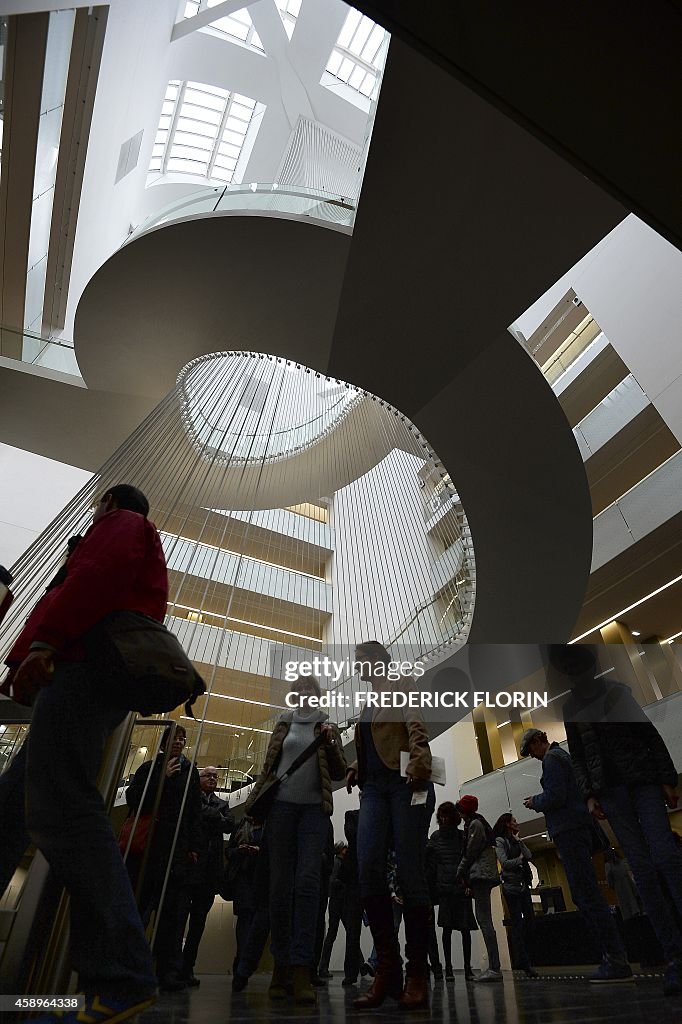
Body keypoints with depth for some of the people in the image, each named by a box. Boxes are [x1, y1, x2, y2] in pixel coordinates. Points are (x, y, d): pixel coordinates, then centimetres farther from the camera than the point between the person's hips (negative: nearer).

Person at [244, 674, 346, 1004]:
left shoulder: (327, 728, 10)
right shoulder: (283, 725, 13)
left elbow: (339, 772, 6)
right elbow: (268, 766, 15)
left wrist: (330, 744, -11)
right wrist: (254, 801, 5)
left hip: (314, 808, -1)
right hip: (281, 805, 2)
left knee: (308, 880, -11)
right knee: (280, 884, 3)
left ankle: (302, 968, -10)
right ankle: (281, 964, 14)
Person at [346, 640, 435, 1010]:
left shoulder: (401, 686, 6)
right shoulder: (369, 703, 26)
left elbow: (415, 726, -9)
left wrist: (420, 764, -26)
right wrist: (355, 768, 8)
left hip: (405, 782, -6)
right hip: (374, 787, 6)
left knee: (409, 874, -8)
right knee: (369, 870, -10)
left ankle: (416, 973, 1)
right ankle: (387, 969, -4)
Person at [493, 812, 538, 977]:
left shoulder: (517, 841, 16)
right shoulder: (500, 840, -6)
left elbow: (529, 856, 2)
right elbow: (505, 863, -15)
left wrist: (519, 841, -3)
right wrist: (520, 859, -3)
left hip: (523, 885, 7)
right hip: (511, 885, -7)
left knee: (530, 919, 3)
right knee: (518, 923, -5)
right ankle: (526, 965, -1)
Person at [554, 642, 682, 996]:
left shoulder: (617, 691, 4)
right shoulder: (570, 707, 11)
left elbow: (651, 734, 4)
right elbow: (577, 757, 13)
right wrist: (588, 794, 3)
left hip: (643, 781, -2)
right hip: (609, 790, 2)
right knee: (642, 868, -3)